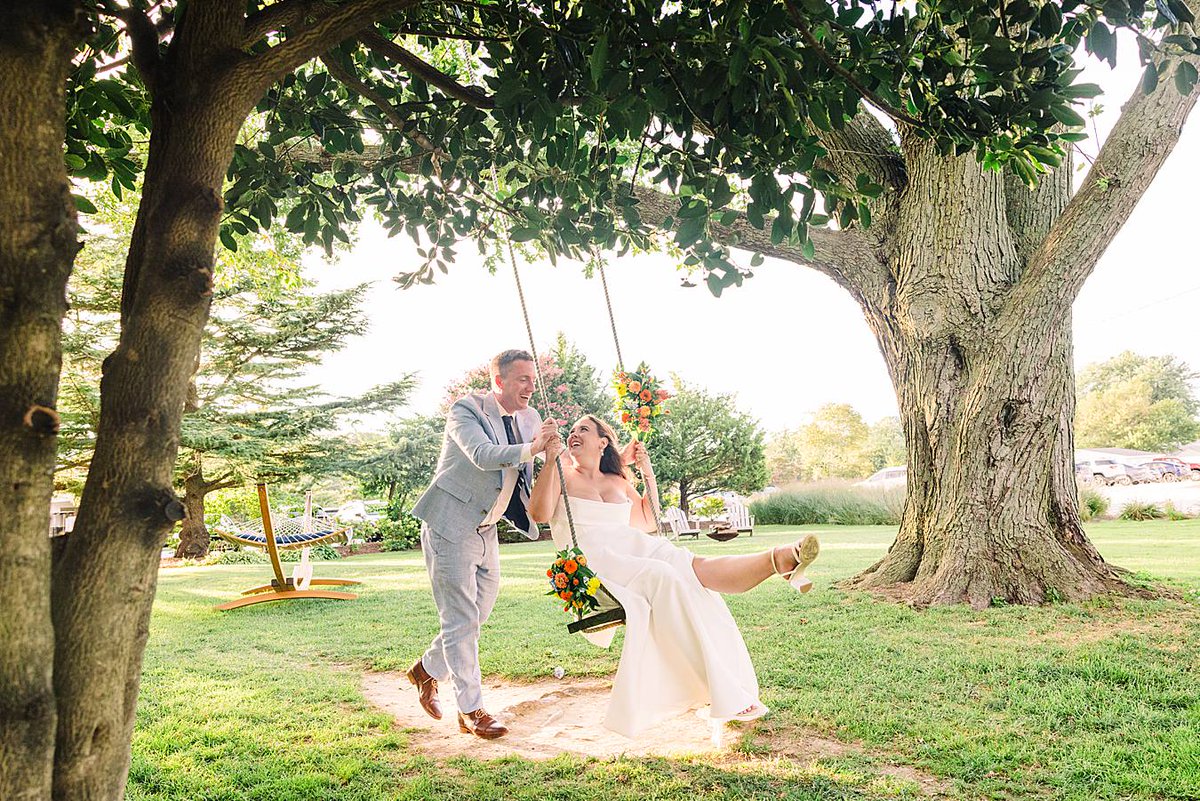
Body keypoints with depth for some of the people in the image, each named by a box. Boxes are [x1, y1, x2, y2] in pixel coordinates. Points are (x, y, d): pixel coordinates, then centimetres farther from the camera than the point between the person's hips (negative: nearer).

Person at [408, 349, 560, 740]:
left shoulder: (529, 419, 6)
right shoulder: (465, 410, -14)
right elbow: (483, 455, -31)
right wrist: (530, 448, -41)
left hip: (485, 530, 7)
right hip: (451, 527, -7)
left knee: (476, 616, 15)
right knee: (461, 620, -2)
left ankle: (427, 670, 38)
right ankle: (471, 711, 10)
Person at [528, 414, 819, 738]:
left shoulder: (618, 481, 26)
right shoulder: (563, 473, 12)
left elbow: (648, 521, 28)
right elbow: (539, 513, -6)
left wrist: (647, 472, 20)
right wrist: (550, 461, -15)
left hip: (634, 547, 5)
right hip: (592, 558, -5)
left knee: (695, 568, -26)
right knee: (663, 577, -33)